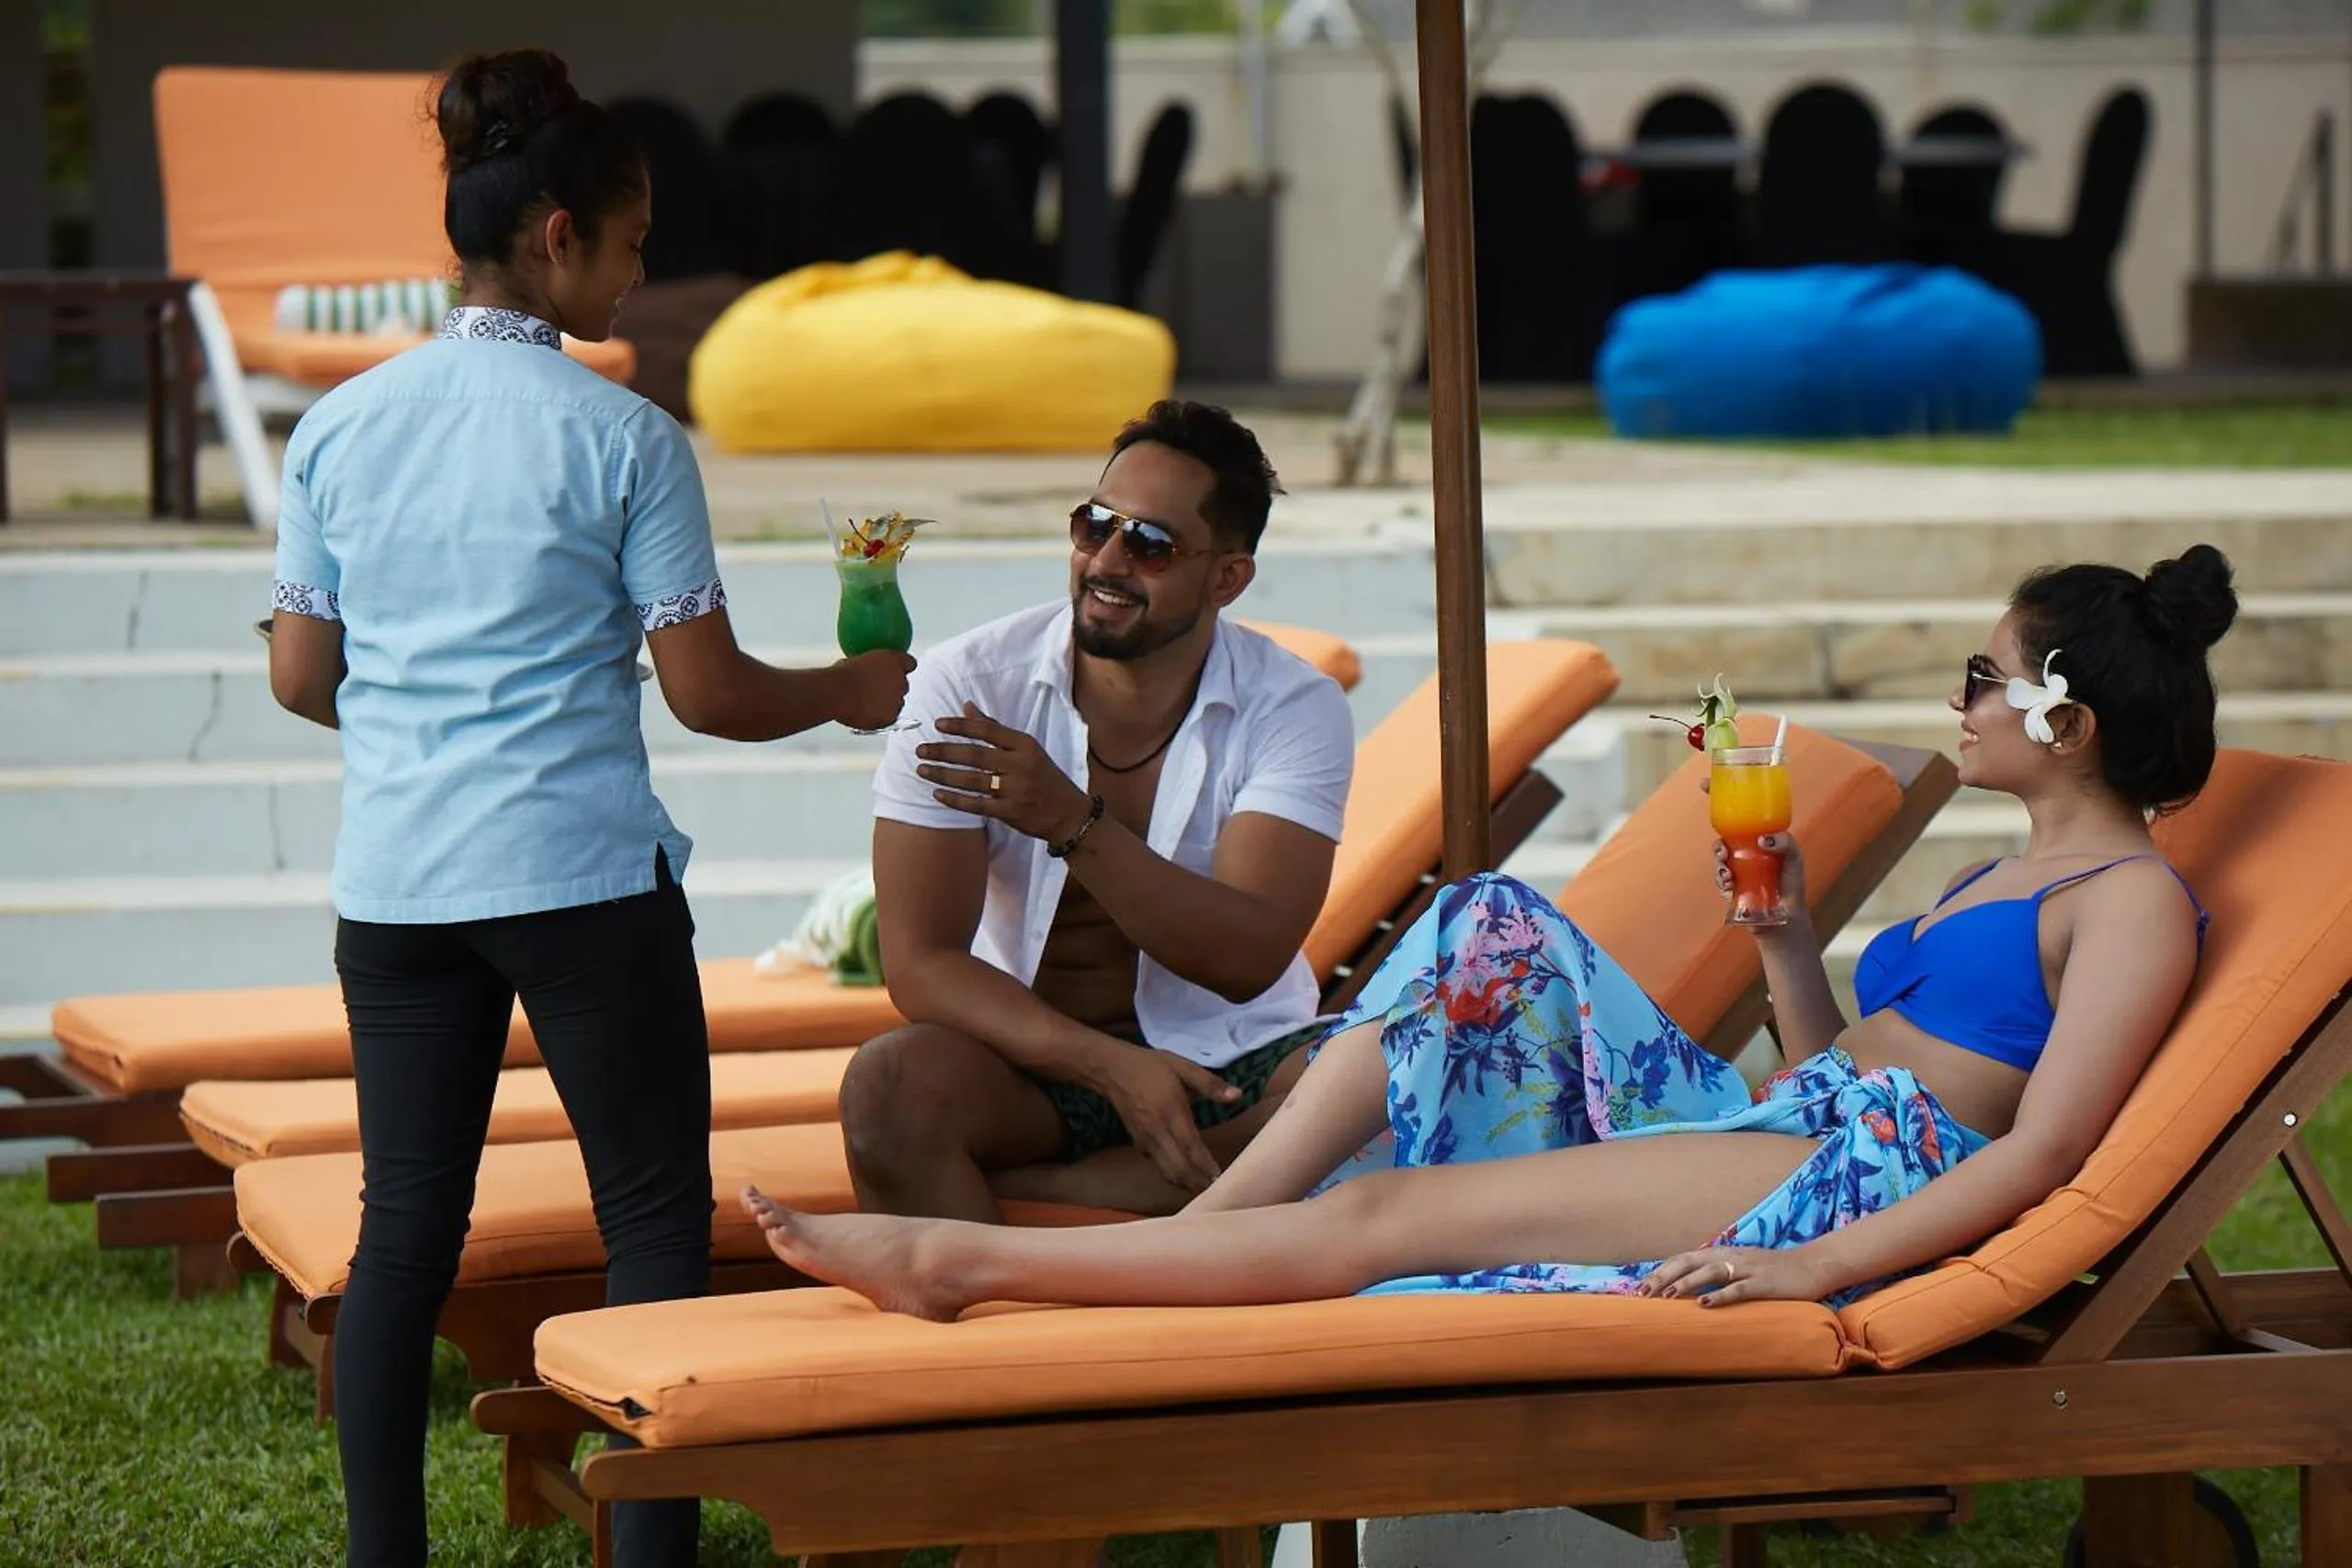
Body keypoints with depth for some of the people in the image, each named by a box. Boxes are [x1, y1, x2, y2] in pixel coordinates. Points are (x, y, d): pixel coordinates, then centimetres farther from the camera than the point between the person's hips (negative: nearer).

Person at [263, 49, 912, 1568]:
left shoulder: (341, 426, 5)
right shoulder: (622, 439, -8)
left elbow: (300, 674, 10)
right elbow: (708, 692, -7)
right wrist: (848, 692, 11)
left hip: (394, 884, 5)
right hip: (583, 875, -5)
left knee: (406, 1227, 9)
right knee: (657, 1219, 4)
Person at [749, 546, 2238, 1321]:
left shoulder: (2136, 899, -3)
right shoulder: (2006, 879, 27)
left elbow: (2042, 1151, -16)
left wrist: (1813, 1265, -24)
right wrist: (1786, 932, 12)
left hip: (1854, 1185, -9)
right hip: (1764, 1134, 9)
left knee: (1393, 1212, -19)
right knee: (1502, 928, -3)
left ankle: (973, 1260, -24)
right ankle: (1208, 1220, -14)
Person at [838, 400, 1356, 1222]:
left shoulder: (1294, 709, -6)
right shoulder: (968, 688, -7)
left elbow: (1247, 957, -20)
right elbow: (920, 963, -12)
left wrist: (1071, 822, -33)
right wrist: (1109, 1066, -26)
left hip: (1229, 1056, 1)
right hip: (1029, 1056, -1)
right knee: (893, 1084, -33)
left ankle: (1014, 1186, -27)